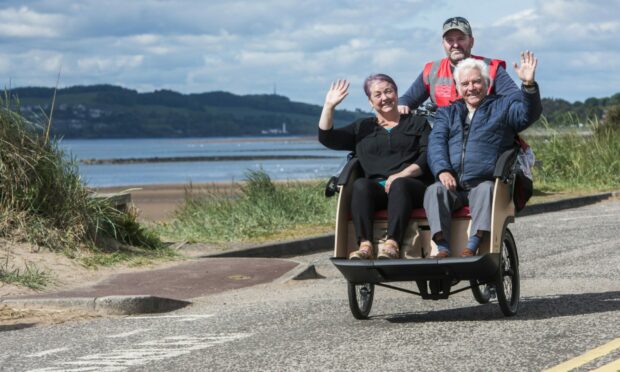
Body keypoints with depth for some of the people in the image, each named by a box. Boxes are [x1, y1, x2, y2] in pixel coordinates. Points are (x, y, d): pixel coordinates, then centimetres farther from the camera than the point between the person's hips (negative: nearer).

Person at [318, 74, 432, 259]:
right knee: (360, 185, -31)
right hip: (376, 189, 2)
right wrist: (329, 106, 6)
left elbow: (427, 156, 4)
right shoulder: (362, 128, 27)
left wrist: (401, 175, -12)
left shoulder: (418, 123, 20)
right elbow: (327, 138, 17)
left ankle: (392, 244, -50)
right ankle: (365, 245, -45)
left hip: (412, 186, -2)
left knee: (399, 185, -36)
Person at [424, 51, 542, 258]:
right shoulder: (447, 113, 26)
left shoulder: (502, 106, 18)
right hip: (451, 184, 2)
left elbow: (528, 113, -4)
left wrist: (529, 85, -25)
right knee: (434, 191, -29)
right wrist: (442, 170, -12)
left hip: (484, 182, -2)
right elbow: (436, 142, 9)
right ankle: (443, 250, -39)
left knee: (486, 190, -35)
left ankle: (472, 247, -44)